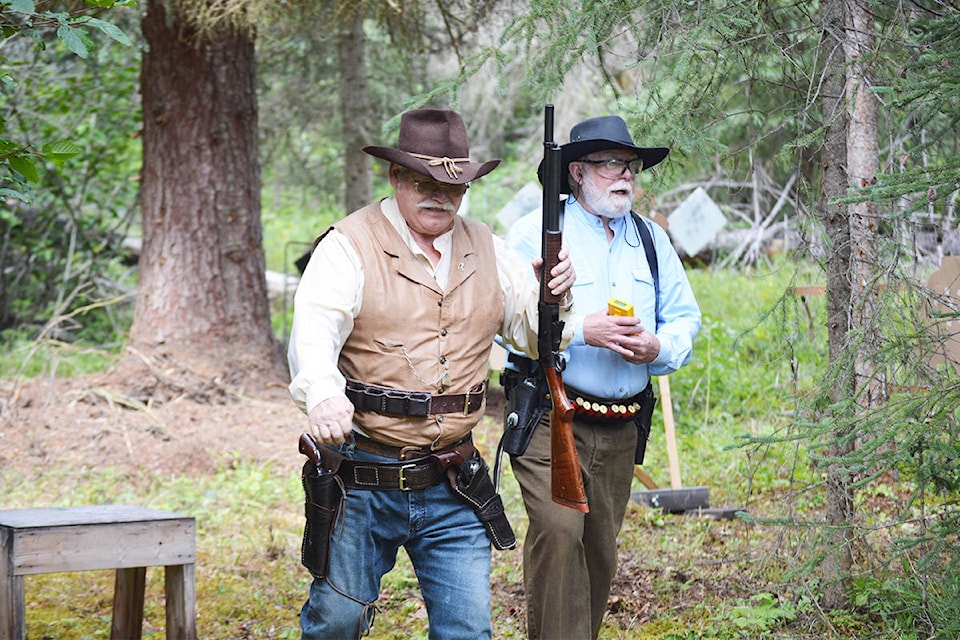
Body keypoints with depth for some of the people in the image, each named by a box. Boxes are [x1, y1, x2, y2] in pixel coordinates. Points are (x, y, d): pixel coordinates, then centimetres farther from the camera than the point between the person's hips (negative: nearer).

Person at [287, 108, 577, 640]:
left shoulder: (488, 251, 10)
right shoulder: (350, 246, -7)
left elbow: (533, 336, 16)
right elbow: (314, 330, -23)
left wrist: (554, 300, -8)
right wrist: (322, 395, -44)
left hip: (453, 488, 4)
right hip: (361, 483, -4)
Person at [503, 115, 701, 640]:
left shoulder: (652, 239, 15)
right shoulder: (536, 232, -2)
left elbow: (686, 319, 16)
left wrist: (658, 348, -6)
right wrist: (580, 330, -20)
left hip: (621, 427, 5)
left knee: (600, 551, 9)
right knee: (558, 531, -21)